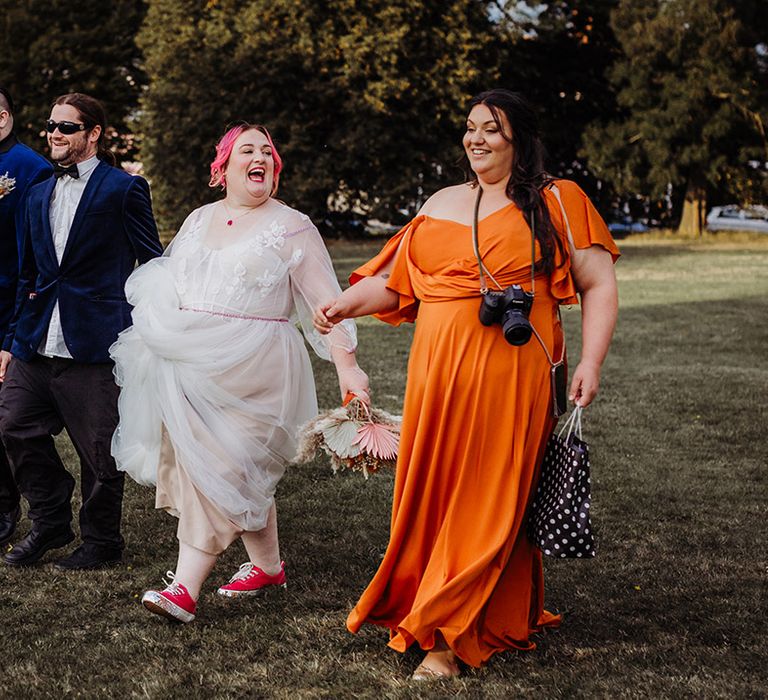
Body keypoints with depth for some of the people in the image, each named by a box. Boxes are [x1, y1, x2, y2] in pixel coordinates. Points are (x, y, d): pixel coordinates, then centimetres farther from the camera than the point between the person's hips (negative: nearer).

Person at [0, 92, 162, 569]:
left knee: (99, 448, 2)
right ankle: (51, 524, 24)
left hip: (94, 345, -6)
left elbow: (153, 264, -2)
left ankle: (102, 542, 18)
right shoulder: (39, 195, 16)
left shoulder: (124, 189, -3)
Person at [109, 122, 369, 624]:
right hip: (189, 366, 6)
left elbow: (325, 301, -7)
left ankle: (186, 588, -10)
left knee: (220, 470, -10)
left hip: (251, 369, -5)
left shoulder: (291, 228, -2)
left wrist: (347, 365, -16)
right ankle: (268, 565, 25)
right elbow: (167, 287, 23)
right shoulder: (199, 220, 14)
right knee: (244, 473, 10)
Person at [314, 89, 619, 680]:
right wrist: (347, 304, 2)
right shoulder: (443, 205, 15)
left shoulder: (555, 202, 3)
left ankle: (447, 636, 1)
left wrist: (591, 362, -8)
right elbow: (397, 280, 18)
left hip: (511, 377, -4)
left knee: (491, 502, -4)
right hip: (438, 374, 5)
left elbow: (599, 285, 1)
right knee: (431, 493, 4)